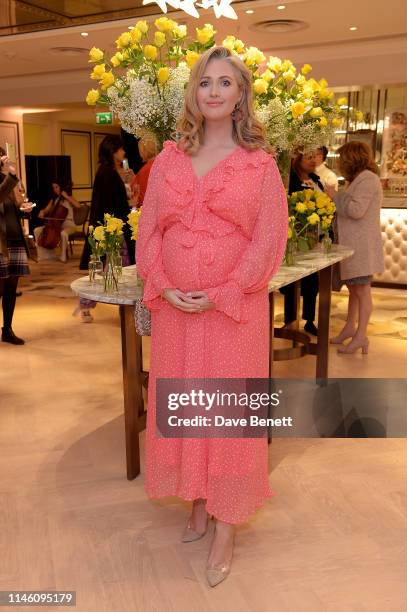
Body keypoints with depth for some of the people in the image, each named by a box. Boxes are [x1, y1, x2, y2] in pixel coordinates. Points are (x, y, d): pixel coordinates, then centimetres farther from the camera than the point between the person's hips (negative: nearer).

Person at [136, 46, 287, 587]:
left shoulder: (259, 163, -1)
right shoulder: (169, 158, 9)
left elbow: (269, 240, -7)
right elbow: (148, 229, 6)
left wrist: (220, 296, -14)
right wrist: (164, 288, -8)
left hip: (234, 310, -3)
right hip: (174, 308, 4)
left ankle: (226, 527, 19)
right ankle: (198, 502, 33)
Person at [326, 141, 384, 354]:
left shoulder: (367, 179, -13)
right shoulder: (359, 179, 19)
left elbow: (356, 210, -21)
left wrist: (336, 196, -11)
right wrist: (335, 197, 10)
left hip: (362, 246, -10)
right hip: (353, 244, 10)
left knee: (362, 290, -5)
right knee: (353, 288, 16)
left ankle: (361, 336, -1)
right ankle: (350, 327, 25)